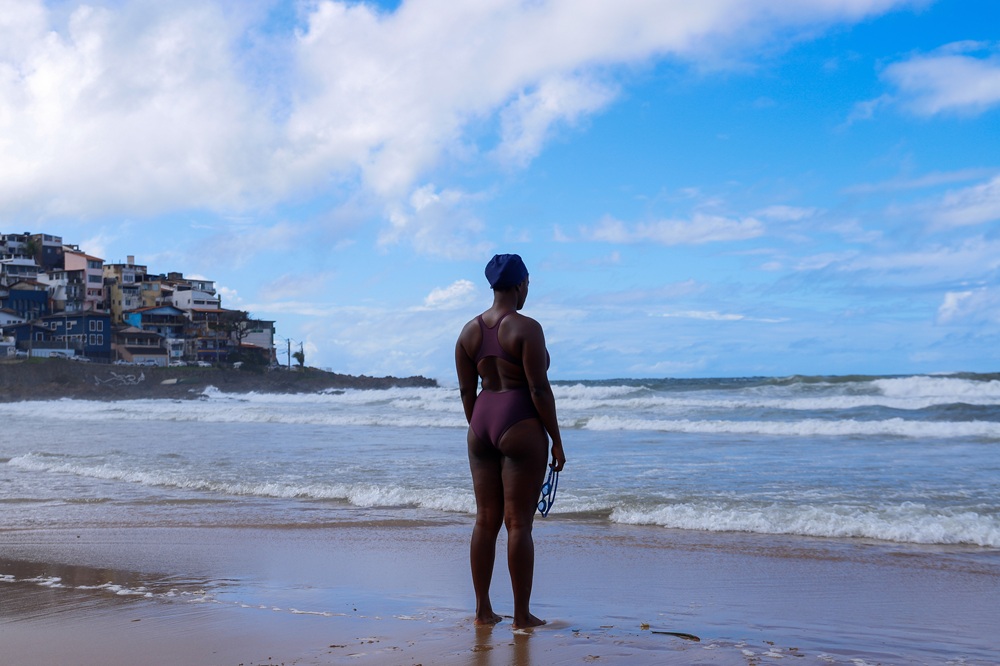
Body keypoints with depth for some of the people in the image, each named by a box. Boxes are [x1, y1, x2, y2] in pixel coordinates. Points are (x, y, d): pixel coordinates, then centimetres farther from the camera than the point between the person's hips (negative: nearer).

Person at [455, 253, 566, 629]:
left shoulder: (469, 331, 8)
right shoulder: (526, 328, -11)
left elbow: (466, 391, 11)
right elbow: (539, 390, -14)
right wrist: (556, 441, -7)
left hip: (481, 425, 6)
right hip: (520, 427, -6)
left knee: (485, 520, 11)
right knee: (519, 524, -2)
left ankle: (483, 610, 16)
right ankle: (522, 615, 4)